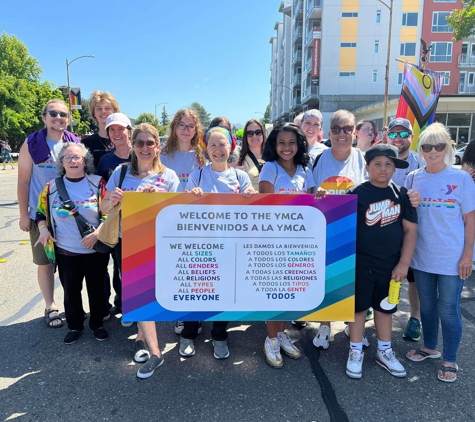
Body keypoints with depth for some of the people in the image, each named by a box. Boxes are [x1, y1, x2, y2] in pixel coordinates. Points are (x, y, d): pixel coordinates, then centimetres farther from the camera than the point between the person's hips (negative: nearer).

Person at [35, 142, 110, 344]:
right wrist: (44, 229, -7)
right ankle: (75, 326, 32)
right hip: (66, 252, 2)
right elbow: (41, 212, 11)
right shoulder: (52, 187, 1)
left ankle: (97, 324, 31)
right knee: (71, 290, 12)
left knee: (96, 288, 11)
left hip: (96, 250, -1)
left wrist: (97, 233, -19)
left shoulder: (98, 183, -6)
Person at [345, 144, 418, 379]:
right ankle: (356, 352, 27)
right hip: (361, 263, -3)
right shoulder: (356, 194, -10)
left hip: (391, 264, 3)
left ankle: (384, 352, 35)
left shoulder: (401, 194, -1)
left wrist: (403, 263, -3)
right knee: (359, 306, 9)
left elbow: (410, 229, 1)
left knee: (385, 307, 17)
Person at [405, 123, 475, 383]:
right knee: (427, 306, 17)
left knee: (448, 310, 6)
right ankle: (430, 348, 38)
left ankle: (450, 361, 25)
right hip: (422, 256, 3)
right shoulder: (413, 178, 1)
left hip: (452, 258, -3)